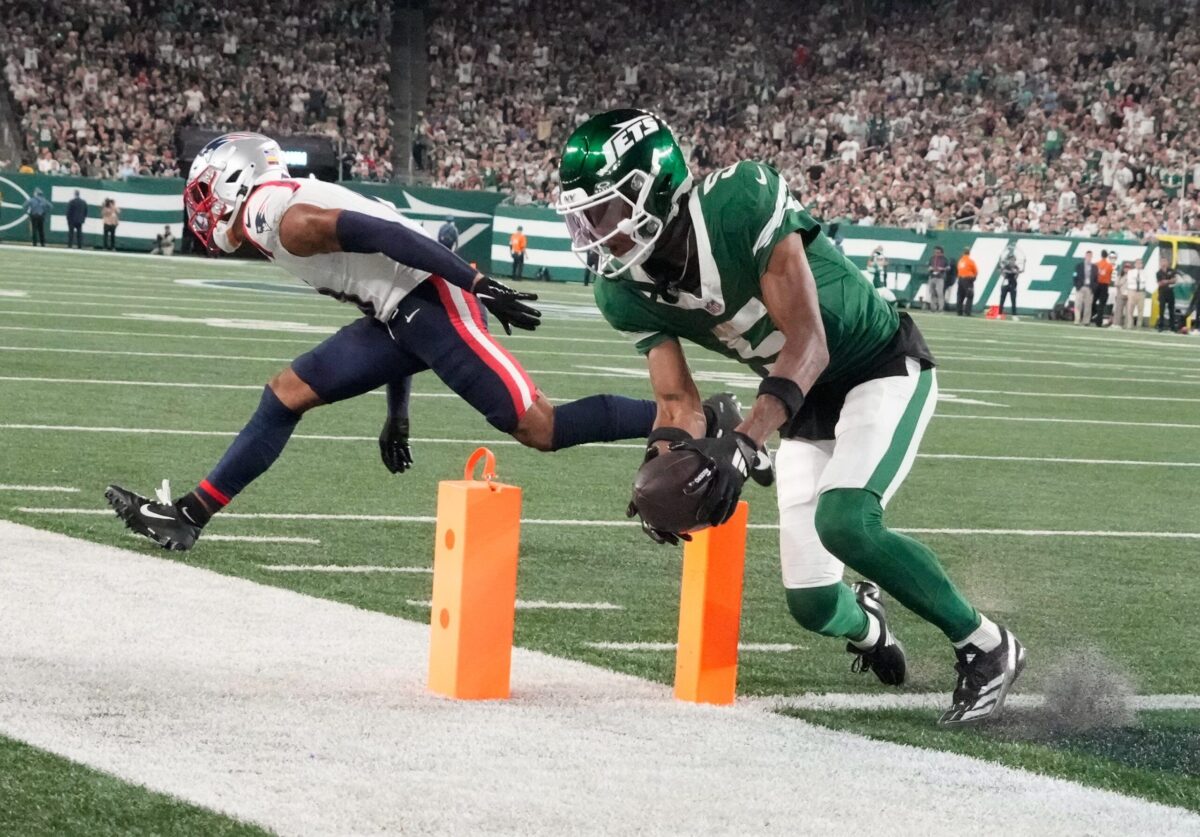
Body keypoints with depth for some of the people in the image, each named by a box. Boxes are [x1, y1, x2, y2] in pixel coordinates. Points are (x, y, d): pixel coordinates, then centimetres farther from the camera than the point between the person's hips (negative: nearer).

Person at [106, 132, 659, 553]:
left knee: (542, 429, -14)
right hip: (400, 317, 10)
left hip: (432, 304, -10)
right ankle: (189, 516, 12)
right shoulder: (291, 209, 21)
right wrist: (398, 413, 26)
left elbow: (386, 236, -20)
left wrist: (478, 285, -25)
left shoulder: (285, 218, -10)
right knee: (288, 393, 10)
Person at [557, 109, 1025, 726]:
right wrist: (661, 466, -29)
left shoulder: (740, 202, -32)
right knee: (814, 606, 1)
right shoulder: (625, 292, -12)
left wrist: (743, 443, -46)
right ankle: (867, 624, 41)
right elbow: (678, 402, -6)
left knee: (842, 520, -31)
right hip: (806, 399, 6)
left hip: (881, 368, -6)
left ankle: (986, 648, -11)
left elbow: (808, 345, -34)